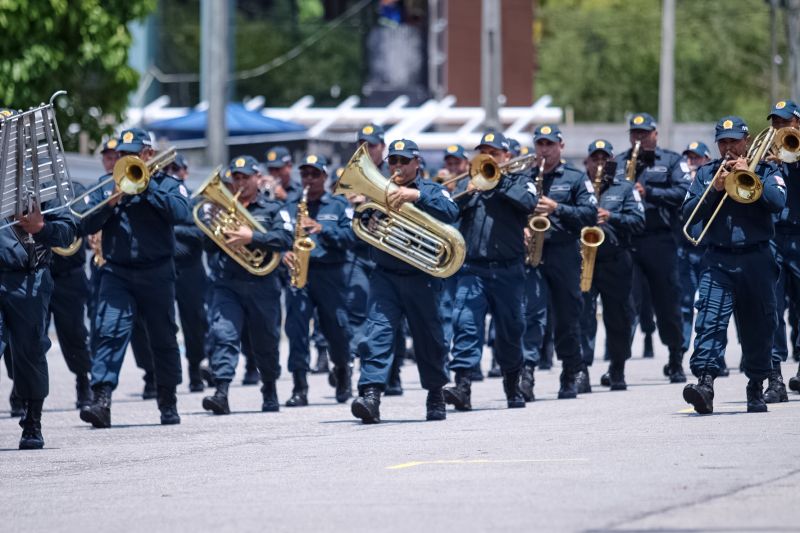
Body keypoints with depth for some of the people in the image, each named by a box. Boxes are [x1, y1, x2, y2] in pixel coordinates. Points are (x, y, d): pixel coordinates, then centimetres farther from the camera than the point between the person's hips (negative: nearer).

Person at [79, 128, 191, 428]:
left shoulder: (167, 184, 5)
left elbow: (180, 212, -15)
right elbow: (87, 225, 2)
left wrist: (146, 186, -14)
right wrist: (111, 203, -14)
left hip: (156, 274, -1)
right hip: (116, 273, 1)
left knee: (163, 339, 8)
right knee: (108, 333, -15)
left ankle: (168, 403, 21)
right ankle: (102, 400, -24)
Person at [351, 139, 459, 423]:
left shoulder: (432, 190, 5)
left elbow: (451, 212, -16)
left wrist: (417, 195, -29)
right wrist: (365, 217, -13)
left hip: (422, 278, -1)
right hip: (385, 275, 1)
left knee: (429, 339, 9)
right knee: (377, 332, -16)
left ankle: (435, 396, 27)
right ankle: (370, 395, -25)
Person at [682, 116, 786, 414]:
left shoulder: (765, 170, 9)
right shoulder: (705, 174, 15)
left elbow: (778, 202, -9)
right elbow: (688, 213, 5)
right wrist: (714, 190, -8)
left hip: (756, 261, 0)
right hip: (718, 260, 0)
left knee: (758, 327, 6)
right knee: (709, 320, -17)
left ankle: (756, 389, 18)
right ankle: (705, 382, -28)